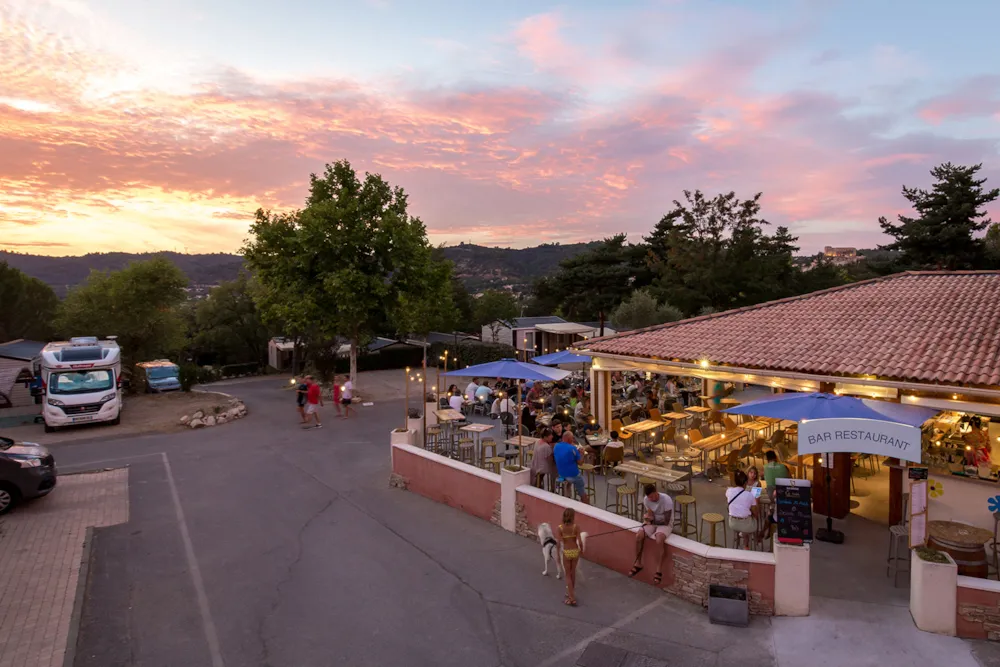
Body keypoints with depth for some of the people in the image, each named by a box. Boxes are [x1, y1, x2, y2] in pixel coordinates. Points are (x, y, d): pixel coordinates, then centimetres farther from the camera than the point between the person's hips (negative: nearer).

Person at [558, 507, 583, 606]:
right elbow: (580, 542, -16)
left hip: (566, 552, -1)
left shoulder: (560, 527, -14)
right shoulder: (576, 527, -16)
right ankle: (571, 593, 39)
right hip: (575, 551, 1)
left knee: (568, 575, 12)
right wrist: (581, 550, 4)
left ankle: (572, 598, 10)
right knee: (573, 572, 23)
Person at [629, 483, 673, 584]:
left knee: (659, 540, -35)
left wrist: (652, 518, -17)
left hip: (665, 525, -4)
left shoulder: (666, 500, -26)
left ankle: (659, 570, -19)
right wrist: (647, 518, -19)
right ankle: (638, 563, -1)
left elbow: (666, 521, -22)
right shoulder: (646, 500, -10)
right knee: (638, 536, -21)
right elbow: (645, 515, 4)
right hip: (652, 523, 5)